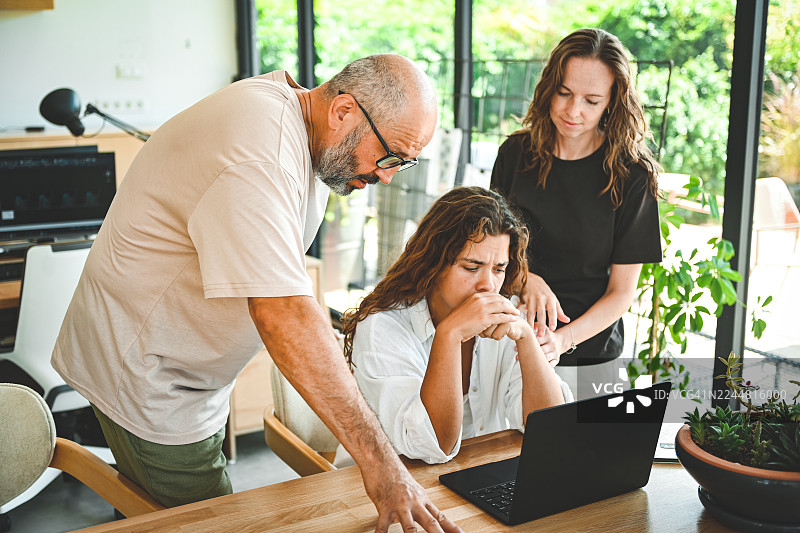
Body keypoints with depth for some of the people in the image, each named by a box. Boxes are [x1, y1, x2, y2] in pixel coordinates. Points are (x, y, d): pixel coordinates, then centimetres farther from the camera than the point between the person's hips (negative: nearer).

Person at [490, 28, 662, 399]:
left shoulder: (631, 174, -9)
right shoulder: (516, 153, -2)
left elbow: (622, 292, -7)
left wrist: (564, 339, -24)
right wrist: (527, 278, -14)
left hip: (589, 356, -2)